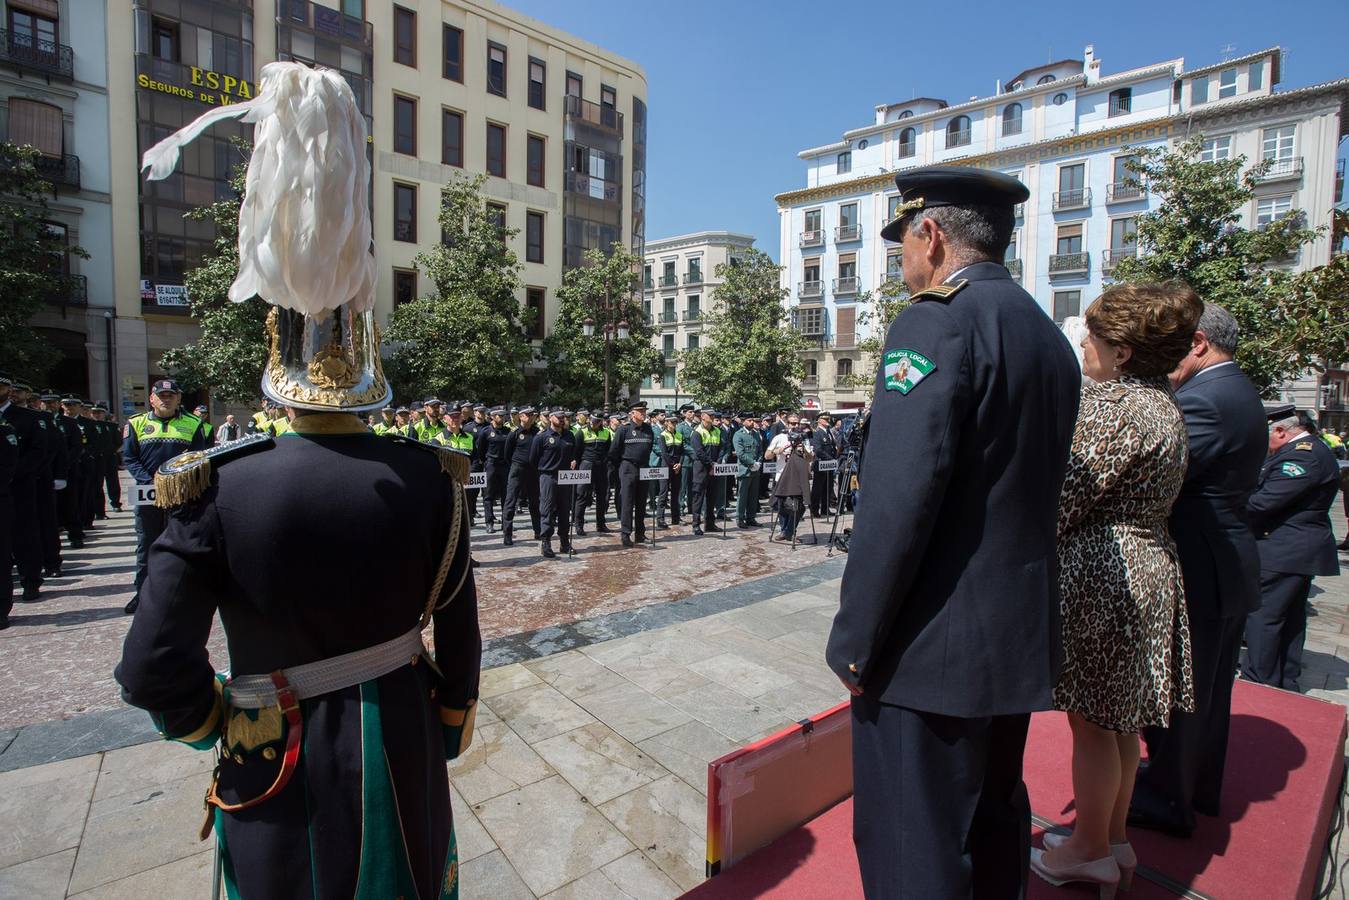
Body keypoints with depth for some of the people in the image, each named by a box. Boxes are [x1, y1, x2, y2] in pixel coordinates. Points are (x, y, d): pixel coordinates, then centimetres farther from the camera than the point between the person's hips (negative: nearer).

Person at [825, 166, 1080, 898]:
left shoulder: (935, 322, -16)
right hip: (1019, 638, 9)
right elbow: (1033, 491, 15)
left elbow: (897, 501, -24)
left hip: (933, 643, -9)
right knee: (994, 821, 25)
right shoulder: (1050, 337, 11)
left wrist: (855, 640, -15)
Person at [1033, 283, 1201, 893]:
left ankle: (1090, 850, 23)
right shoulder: (1165, 405, 12)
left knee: (1091, 718, 6)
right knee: (1119, 717, 19)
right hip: (1149, 567, 10)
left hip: (1100, 571, -9)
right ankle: (1113, 840, 34)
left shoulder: (1113, 404, -18)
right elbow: (1132, 495, 13)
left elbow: (1068, 498, -19)